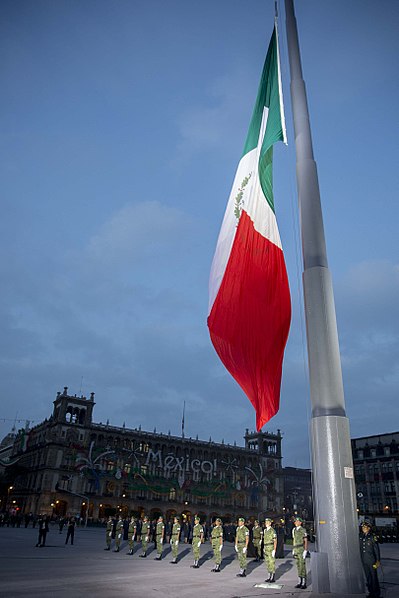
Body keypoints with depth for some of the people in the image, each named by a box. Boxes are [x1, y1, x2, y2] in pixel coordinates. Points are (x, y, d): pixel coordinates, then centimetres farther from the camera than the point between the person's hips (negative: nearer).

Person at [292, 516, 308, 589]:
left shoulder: (303, 530, -10)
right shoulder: (294, 530, 11)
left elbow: (306, 541, -11)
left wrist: (305, 551, -17)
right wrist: (293, 550, 14)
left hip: (302, 550, -7)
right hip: (296, 550, 7)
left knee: (302, 566, -6)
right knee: (298, 566, 9)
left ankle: (304, 583, 0)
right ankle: (300, 582, 15)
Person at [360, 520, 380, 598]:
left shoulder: (372, 537, -10)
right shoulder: (360, 537, 4)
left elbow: (376, 549, -7)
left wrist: (378, 560, -8)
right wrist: (360, 558, 11)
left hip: (371, 560, -5)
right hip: (364, 561, 5)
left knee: (374, 577, 3)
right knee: (368, 577, 13)